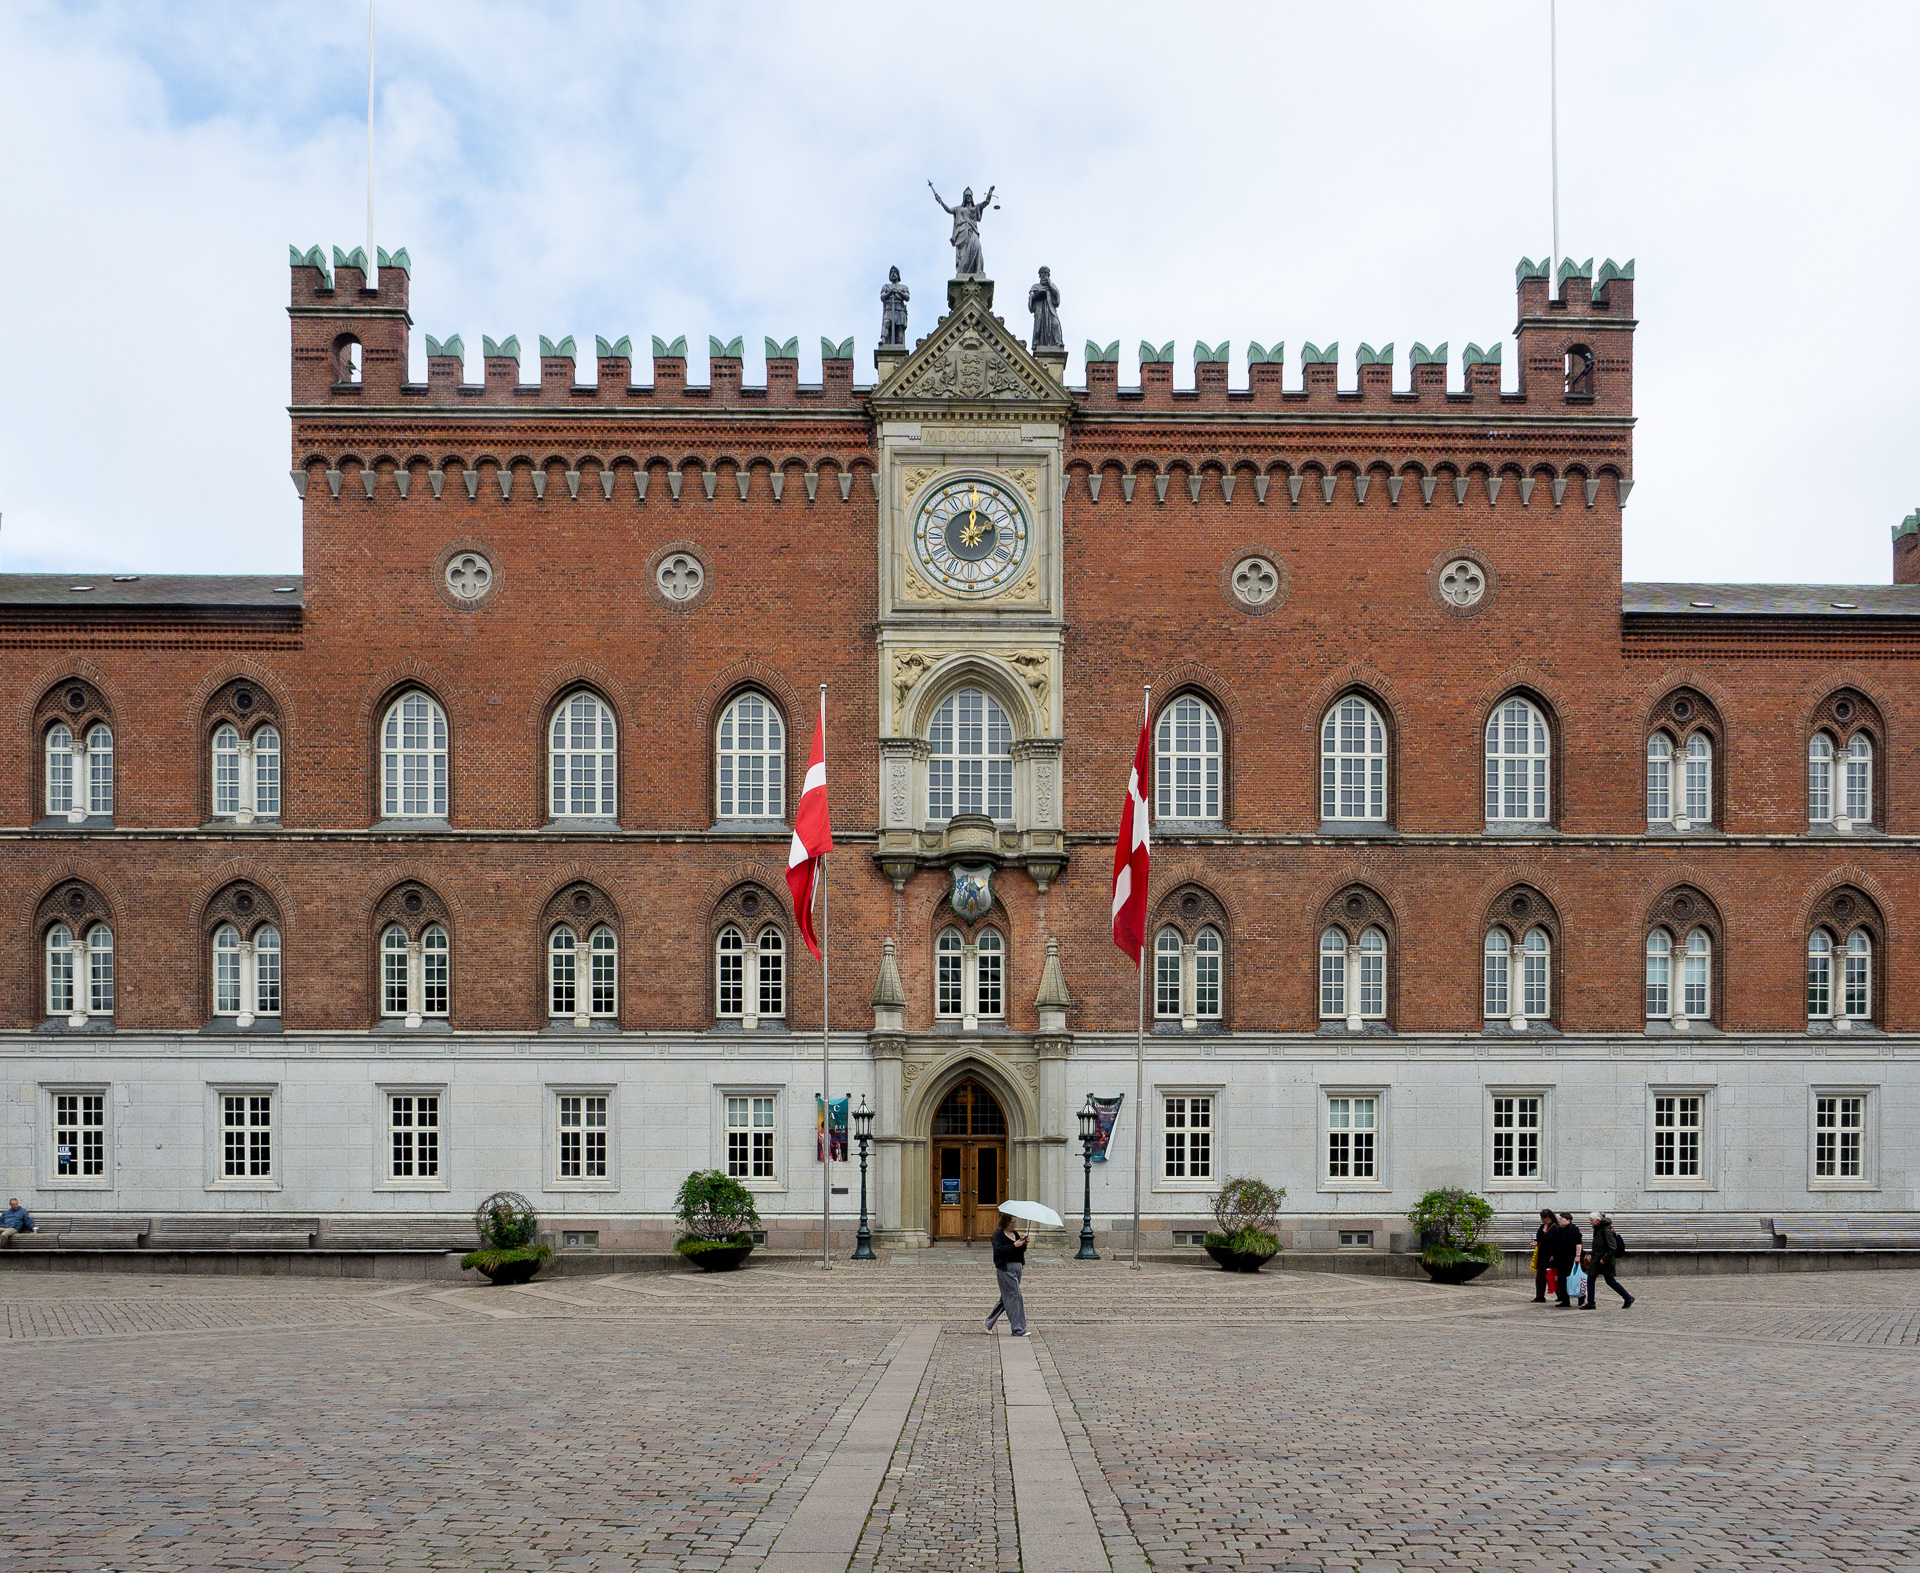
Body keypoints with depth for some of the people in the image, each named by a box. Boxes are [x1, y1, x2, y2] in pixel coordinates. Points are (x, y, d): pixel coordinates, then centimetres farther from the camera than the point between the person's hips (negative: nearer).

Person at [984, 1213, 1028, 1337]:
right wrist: (1014, 1245, -21)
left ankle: (989, 1323, 24)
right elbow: (999, 1250, -18)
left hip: (1017, 1266, 8)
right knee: (1014, 1297, -9)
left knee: (1006, 1298, 12)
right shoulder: (998, 1234, -6)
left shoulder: (1015, 1233, 16)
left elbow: (1021, 1251, 16)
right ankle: (1018, 1330, -6)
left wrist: (1024, 1244, -4)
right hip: (1006, 1268, -8)